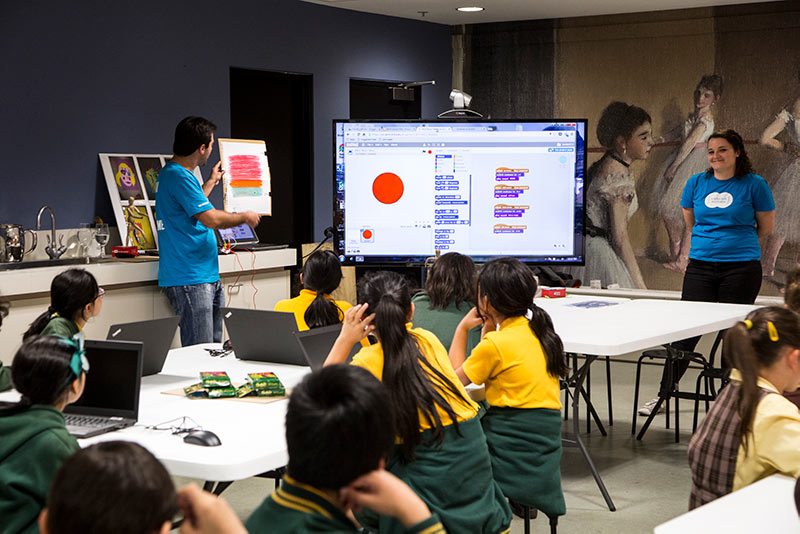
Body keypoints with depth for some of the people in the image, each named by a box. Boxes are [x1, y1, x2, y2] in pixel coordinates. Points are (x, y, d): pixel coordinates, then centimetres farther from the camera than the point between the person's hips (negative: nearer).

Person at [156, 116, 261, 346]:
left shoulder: (171, 173, 17)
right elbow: (211, 219, -21)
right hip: (189, 279, -11)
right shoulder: (179, 176, -17)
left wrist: (211, 182, 42)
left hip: (207, 278, 11)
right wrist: (245, 217, -5)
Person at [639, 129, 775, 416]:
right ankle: (663, 395, 7)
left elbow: (766, 227, 9)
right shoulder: (696, 183, 8)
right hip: (701, 266, 2)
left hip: (741, 268, -2)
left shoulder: (754, 184, -1)